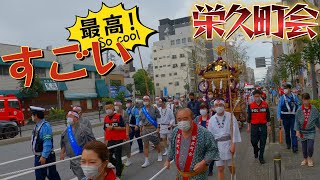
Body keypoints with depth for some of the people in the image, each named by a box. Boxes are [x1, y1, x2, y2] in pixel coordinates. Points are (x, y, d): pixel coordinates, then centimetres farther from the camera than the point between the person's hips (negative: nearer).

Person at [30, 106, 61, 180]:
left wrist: (44, 156, -25)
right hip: (38, 156, 10)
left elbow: (47, 144, -26)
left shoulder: (45, 126, -22)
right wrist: (37, 155, 21)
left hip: (45, 157, -10)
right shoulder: (37, 126, 7)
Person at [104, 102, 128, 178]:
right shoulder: (106, 118, 8)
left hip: (118, 140, -6)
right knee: (108, 156, 7)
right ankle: (120, 166, 32)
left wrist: (113, 127, -22)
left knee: (118, 157, 2)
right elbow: (105, 130, 15)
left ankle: (118, 174, 18)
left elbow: (123, 128, -14)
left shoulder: (118, 116, -9)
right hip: (110, 140, 6)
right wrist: (105, 140, 14)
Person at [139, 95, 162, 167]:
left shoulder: (154, 109, -3)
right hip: (145, 129, 3)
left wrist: (158, 128, -9)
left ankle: (159, 155, 36)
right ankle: (146, 161, 7)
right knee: (145, 145, 1)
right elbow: (141, 120, 14)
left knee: (156, 143, 10)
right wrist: (141, 130, 13)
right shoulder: (142, 110, 8)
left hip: (153, 128, -3)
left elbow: (159, 118, -3)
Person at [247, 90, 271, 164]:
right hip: (254, 126, 0)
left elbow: (268, 116, 7)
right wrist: (248, 126, 7)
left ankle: (261, 157, 18)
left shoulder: (265, 104, 1)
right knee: (254, 141, 1)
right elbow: (249, 117, 7)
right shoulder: (250, 105, 0)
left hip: (263, 125, 0)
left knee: (263, 142, 4)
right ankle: (256, 150, 35)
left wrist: (268, 125, 5)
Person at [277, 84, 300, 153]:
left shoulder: (294, 97, 3)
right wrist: (279, 117, -5)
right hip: (285, 116, 0)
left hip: (293, 116, 0)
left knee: (293, 132, -5)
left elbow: (298, 106, 9)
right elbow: (279, 107, 0)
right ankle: (288, 144, 30)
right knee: (287, 131, 12)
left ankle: (295, 147, -6)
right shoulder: (282, 98, 0)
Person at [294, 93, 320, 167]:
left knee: (310, 146, -9)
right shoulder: (299, 110, -8)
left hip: (311, 131, -1)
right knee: (304, 147, 10)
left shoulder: (314, 109, -8)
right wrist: (297, 131, -7)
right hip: (302, 131, 1)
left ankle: (310, 158, 18)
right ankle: (305, 159, 32)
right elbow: (297, 121, -3)